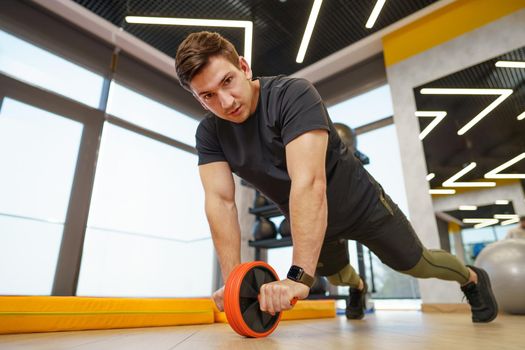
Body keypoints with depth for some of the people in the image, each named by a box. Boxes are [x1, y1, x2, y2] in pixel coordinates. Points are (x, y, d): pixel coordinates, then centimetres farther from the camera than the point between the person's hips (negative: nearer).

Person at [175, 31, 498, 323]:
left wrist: (298, 276, -47)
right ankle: (358, 287, 68)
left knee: (417, 264, 15)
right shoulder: (210, 133, -15)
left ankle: (472, 278, 50)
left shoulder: (292, 95, -33)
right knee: (336, 275, 30)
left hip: (359, 203, -5)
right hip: (309, 222, 5)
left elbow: (309, 183, -43)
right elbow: (220, 201, -23)